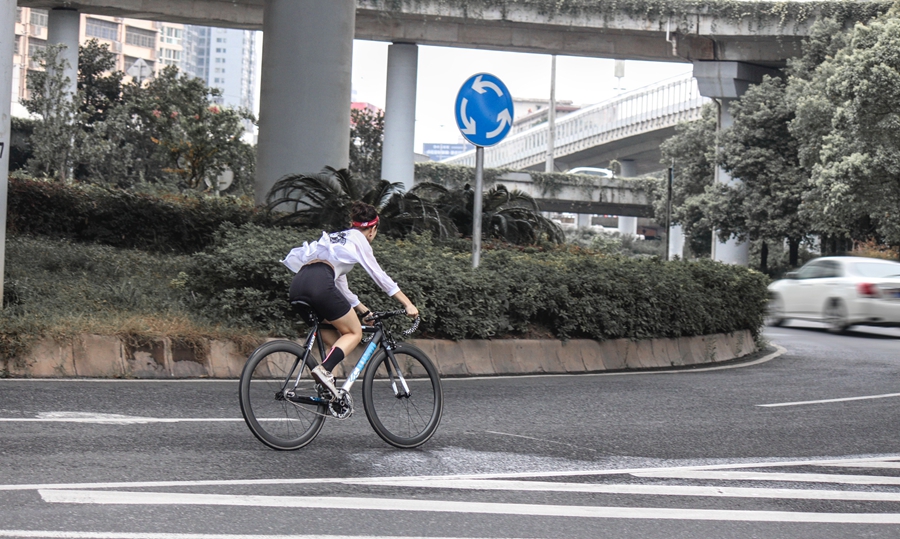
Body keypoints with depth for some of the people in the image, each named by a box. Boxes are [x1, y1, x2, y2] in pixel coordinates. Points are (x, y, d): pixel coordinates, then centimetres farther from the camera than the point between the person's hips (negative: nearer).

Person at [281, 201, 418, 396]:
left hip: (297, 286, 8)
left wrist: (364, 311, 45)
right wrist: (408, 304, 15)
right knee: (354, 333, 6)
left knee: (334, 338, 22)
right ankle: (324, 369, -18)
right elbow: (380, 277, 12)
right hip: (319, 284, -8)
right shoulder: (359, 239, 16)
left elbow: (341, 286, 40)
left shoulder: (338, 239, 37)